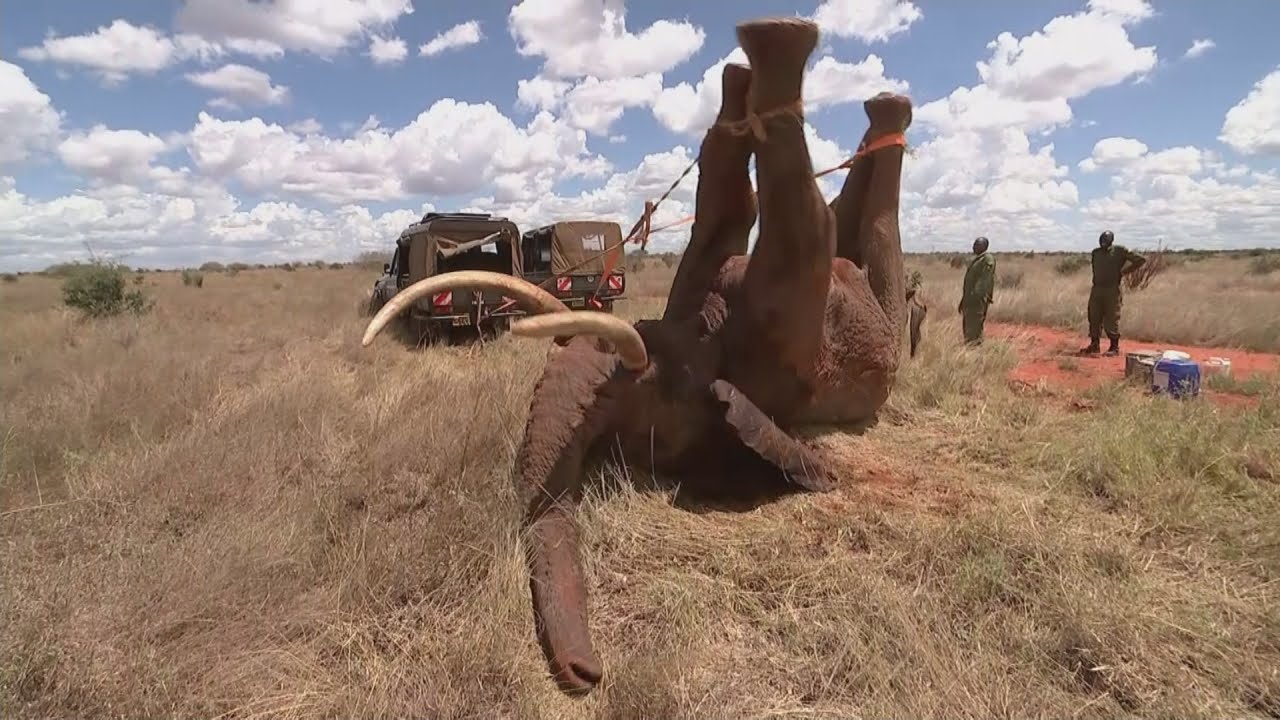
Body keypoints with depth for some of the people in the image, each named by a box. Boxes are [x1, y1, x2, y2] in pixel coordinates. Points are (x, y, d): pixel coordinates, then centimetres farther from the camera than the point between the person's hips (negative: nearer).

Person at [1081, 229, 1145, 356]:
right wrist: (1096, 281, 15)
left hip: (1112, 290, -5)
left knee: (1111, 320, -3)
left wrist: (1125, 271, -3)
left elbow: (1141, 259, -2)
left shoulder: (1120, 250, -3)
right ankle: (1094, 345, 14)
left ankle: (1114, 347, 5)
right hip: (1096, 290, 5)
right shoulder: (1095, 252, 12)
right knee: (1094, 318, 6)